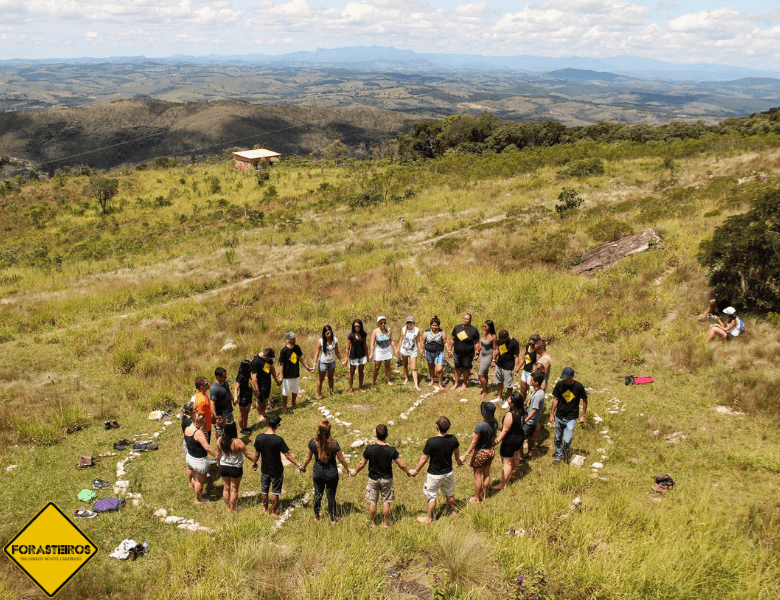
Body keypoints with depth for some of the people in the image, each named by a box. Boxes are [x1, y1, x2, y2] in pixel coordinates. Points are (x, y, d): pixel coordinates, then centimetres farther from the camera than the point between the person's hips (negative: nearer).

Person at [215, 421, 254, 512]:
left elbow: (219, 454, 2)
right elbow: (247, 455, -17)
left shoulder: (220, 440, -14)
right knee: (234, 489, 16)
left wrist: (218, 462, 22)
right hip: (235, 469, -4)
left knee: (226, 488, 22)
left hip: (223, 467, 4)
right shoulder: (238, 442, -28)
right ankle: (233, 508, 33)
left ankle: (228, 507, 38)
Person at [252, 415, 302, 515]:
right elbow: (287, 455, -20)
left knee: (264, 490, 22)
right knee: (275, 492, 15)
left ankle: (265, 509, 38)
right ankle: (274, 511, 29)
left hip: (264, 469, 3)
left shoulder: (259, 437, -13)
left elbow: (257, 453, 0)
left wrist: (254, 463, 19)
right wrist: (298, 465, -11)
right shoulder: (278, 439, -25)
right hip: (276, 470, -3)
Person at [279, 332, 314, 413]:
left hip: (296, 374, 5)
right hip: (287, 376, -5)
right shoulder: (284, 351, -20)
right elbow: (281, 364, -15)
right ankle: (284, 406, 28)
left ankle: (293, 403, 43)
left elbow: (300, 359, 9)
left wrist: (308, 368, 9)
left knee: (296, 390, 21)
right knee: (286, 392, 9)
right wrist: (281, 377, -16)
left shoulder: (297, 348, -3)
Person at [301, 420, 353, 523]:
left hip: (317, 473, 2)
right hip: (331, 474, -2)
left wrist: (303, 467, 18)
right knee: (331, 496, 13)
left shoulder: (313, 442, -15)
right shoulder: (334, 444, -22)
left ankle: (316, 517, 37)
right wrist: (348, 469, 3)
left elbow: (308, 457, -1)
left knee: (318, 494, 20)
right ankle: (333, 519, 28)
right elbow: (341, 459, -12)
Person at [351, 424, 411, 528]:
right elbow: (402, 465, -11)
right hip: (386, 479, 0)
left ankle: (373, 523, 28)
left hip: (373, 479, 0)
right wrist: (408, 472, 9)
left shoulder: (369, 449, -18)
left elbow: (362, 464, -6)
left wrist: (355, 472, 13)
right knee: (386, 502, 14)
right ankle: (387, 522, 26)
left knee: (372, 501, 15)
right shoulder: (391, 450, -19)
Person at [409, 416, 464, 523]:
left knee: (432, 496, 14)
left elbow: (424, 459, -18)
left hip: (434, 475, -4)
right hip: (448, 473, 4)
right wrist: (458, 460, 31)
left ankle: (429, 518, 28)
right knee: (450, 493, 26)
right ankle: (453, 510, 47)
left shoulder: (431, 442, -28)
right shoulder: (453, 439, -13)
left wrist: (416, 471, -3)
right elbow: (456, 451, 8)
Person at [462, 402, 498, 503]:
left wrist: (466, 455, -17)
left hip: (480, 453, -6)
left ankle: (477, 498, 27)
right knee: (487, 474, 22)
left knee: (477, 476, 12)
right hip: (490, 451, 6)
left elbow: (474, 442, -25)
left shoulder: (480, 426, -31)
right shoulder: (495, 422, -11)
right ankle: (484, 494, 39)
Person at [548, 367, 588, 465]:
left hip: (571, 418, -3)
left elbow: (585, 401, 1)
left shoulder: (579, 387, -14)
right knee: (558, 439, 14)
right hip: (559, 417, 3)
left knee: (567, 441, -10)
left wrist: (583, 416, 4)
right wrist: (552, 414, 6)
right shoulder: (559, 385, -9)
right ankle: (558, 457, 35)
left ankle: (567, 451, 23)